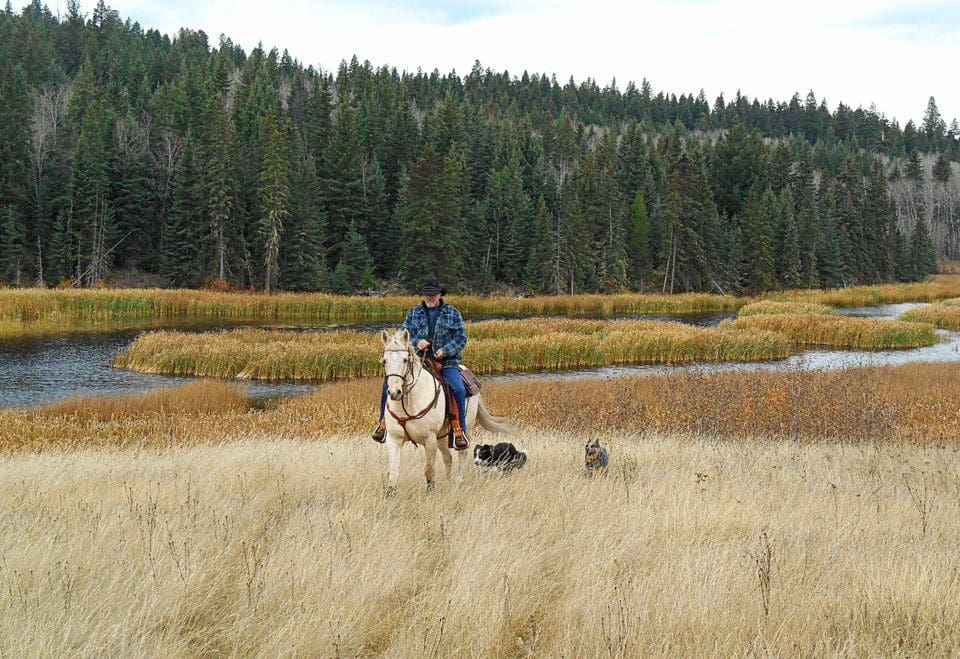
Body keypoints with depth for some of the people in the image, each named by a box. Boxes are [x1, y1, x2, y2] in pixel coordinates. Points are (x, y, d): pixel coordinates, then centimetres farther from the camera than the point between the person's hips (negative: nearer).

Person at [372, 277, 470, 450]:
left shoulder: (452, 313, 8)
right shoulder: (413, 313, 13)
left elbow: (461, 338, 2)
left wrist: (445, 351, -14)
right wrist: (417, 342, -15)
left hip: (446, 362, -2)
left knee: (458, 390, -29)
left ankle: (459, 431, -21)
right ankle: (384, 422, -5)